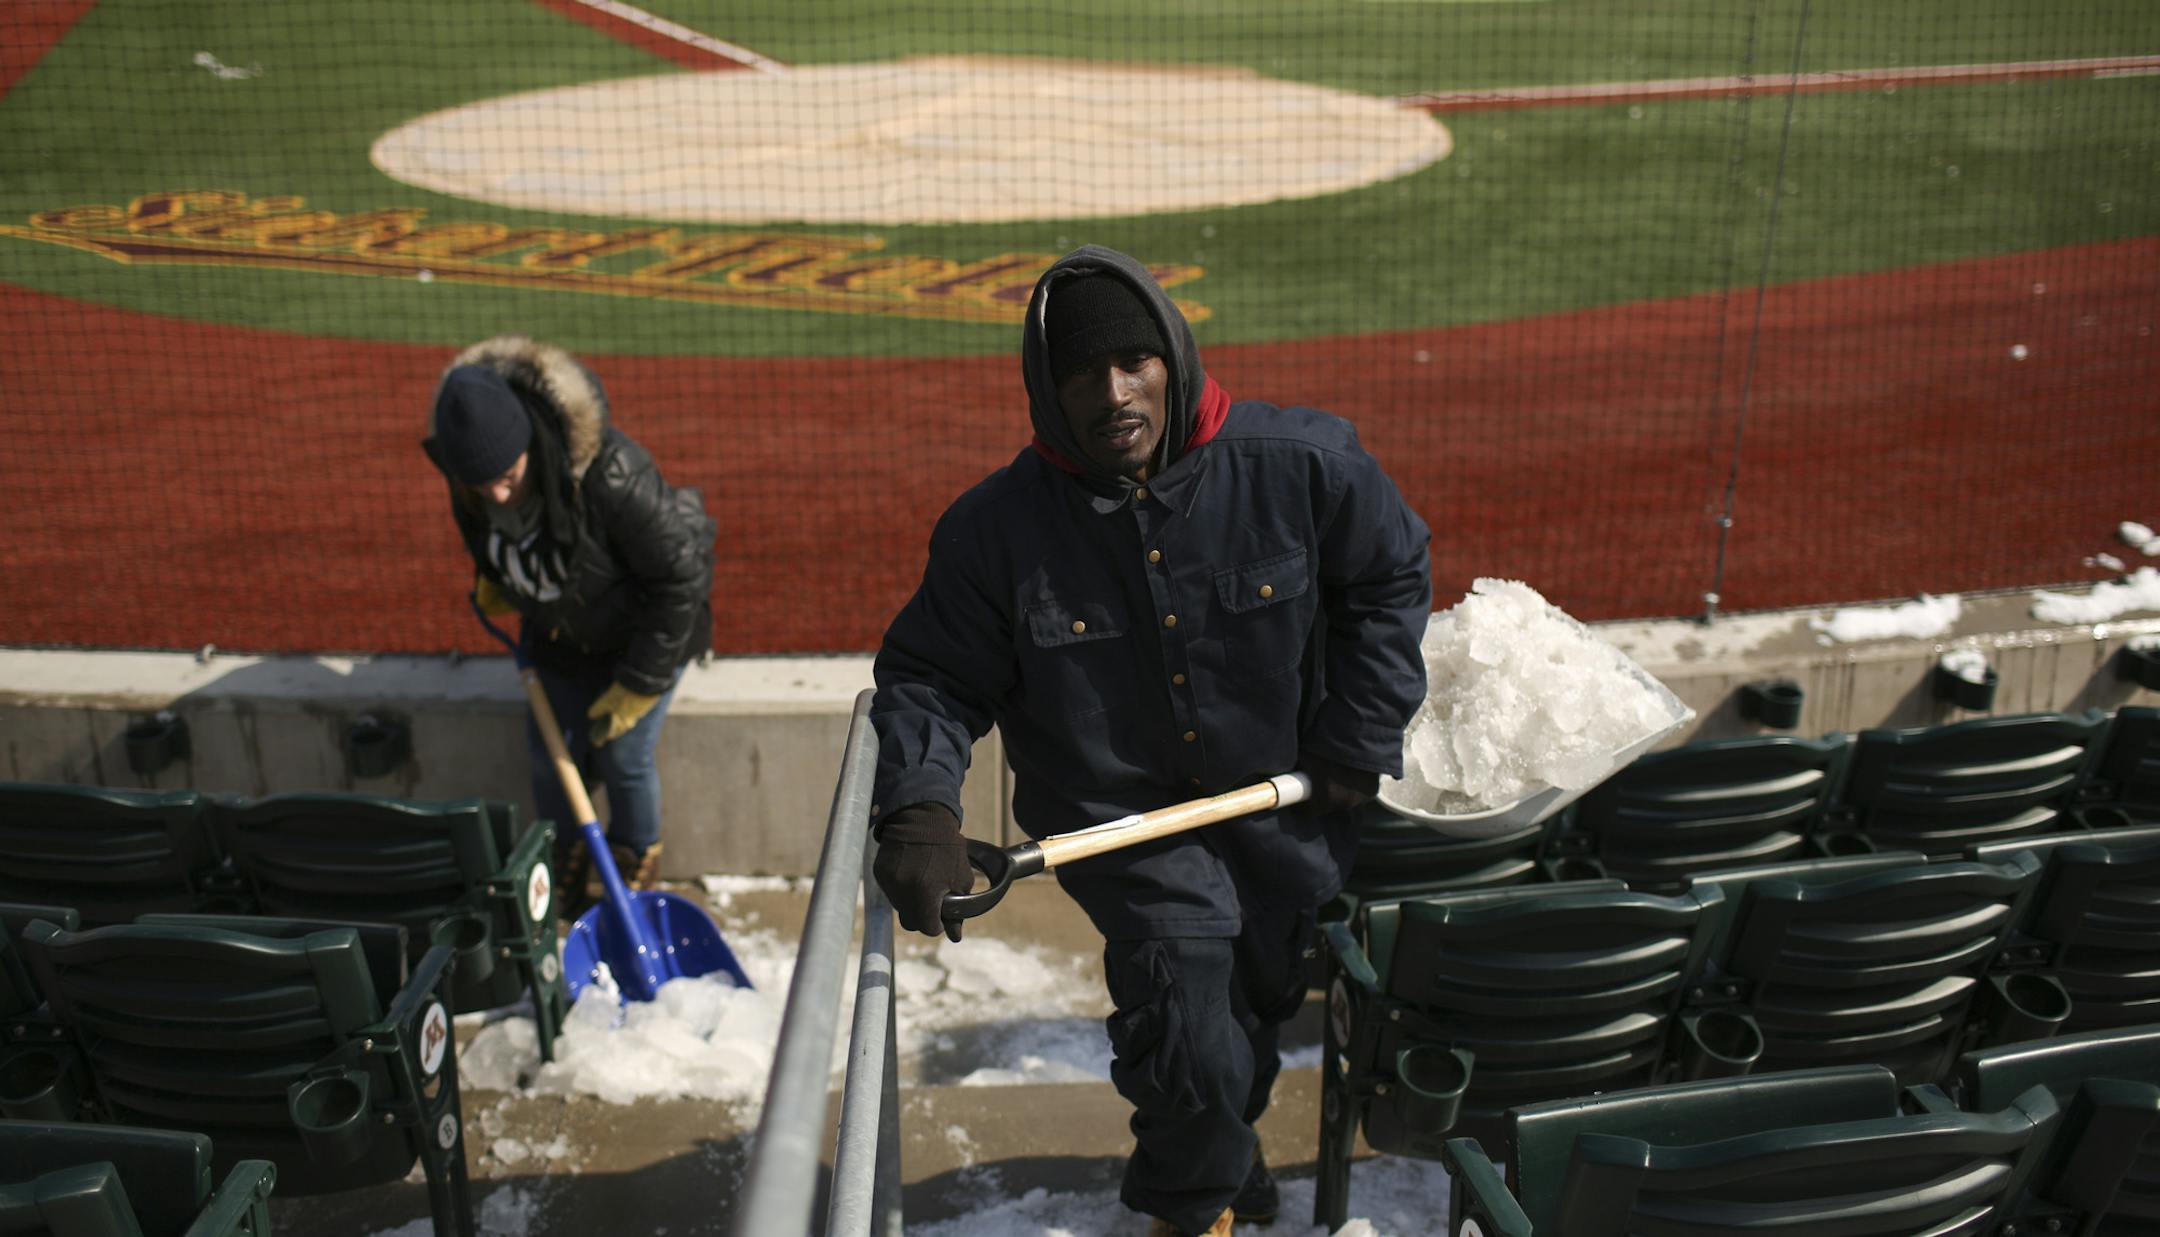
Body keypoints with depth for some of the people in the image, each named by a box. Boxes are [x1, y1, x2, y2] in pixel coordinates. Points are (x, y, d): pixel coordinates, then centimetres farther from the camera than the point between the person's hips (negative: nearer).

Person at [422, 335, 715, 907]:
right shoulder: (469, 459, -23)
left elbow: (680, 574, -29)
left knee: (622, 757, 2)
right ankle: (564, 860, 40)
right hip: (558, 634, 5)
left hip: (644, 629, -5)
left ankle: (637, 860, 34)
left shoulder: (610, 472, -42)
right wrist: (493, 578, 17)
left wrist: (638, 685, -22)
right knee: (550, 754, 11)